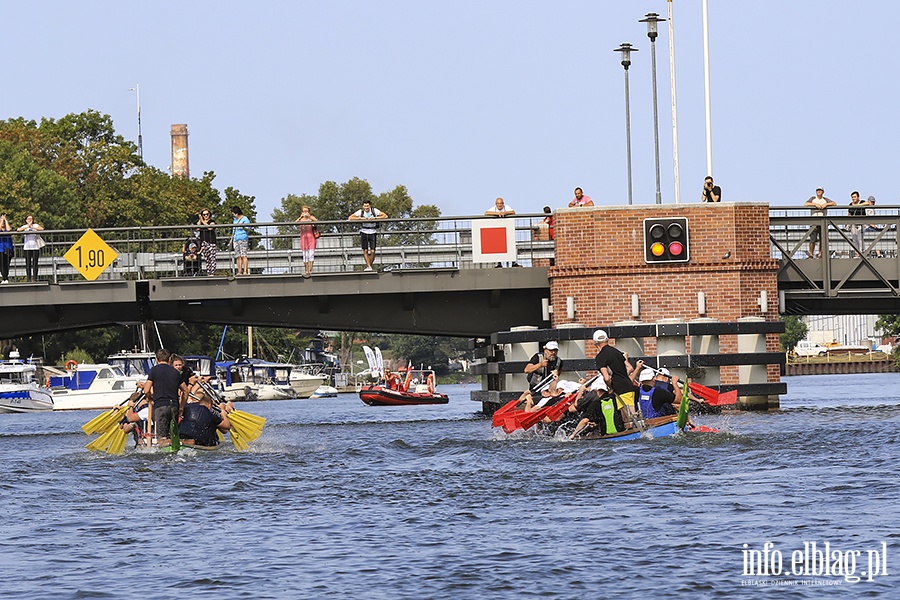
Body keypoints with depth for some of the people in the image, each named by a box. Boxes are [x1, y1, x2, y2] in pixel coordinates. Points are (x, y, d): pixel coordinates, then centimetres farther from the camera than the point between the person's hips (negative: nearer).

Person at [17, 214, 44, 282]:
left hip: (35, 246, -1)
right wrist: (27, 226, -13)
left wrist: (32, 227, -15)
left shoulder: (36, 225, 9)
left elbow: (42, 229, -8)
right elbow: (18, 230, -6)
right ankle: (28, 278, 1)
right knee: (28, 263, -2)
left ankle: (35, 278, 1)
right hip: (27, 247, 1)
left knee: (35, 263, -3)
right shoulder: (25, 226, 11)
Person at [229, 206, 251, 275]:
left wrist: (243, 226, -23)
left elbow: (248, 229, -5)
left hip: (243, 239, -7)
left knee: (243, 255, -12)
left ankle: (245, 271, -15)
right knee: (238, 256, 0)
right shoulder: (235, 220, 22)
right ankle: (239, 271, -2)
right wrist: (231, 239, 24)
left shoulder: (245, 219, 0)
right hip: (236, 239, 7)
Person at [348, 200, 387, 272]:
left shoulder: (374, 211, -9)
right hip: (364, 232, 0)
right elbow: (350, 218, -10)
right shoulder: (360, 212, -8)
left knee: (372, 251, -7)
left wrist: (375, 218, -23)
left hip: (372, 232, 0)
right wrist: (360, 218, -22)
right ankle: (369, 267, -7)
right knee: (365, 250, -10)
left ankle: (370, 265, 11)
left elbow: (385, 216, -12)